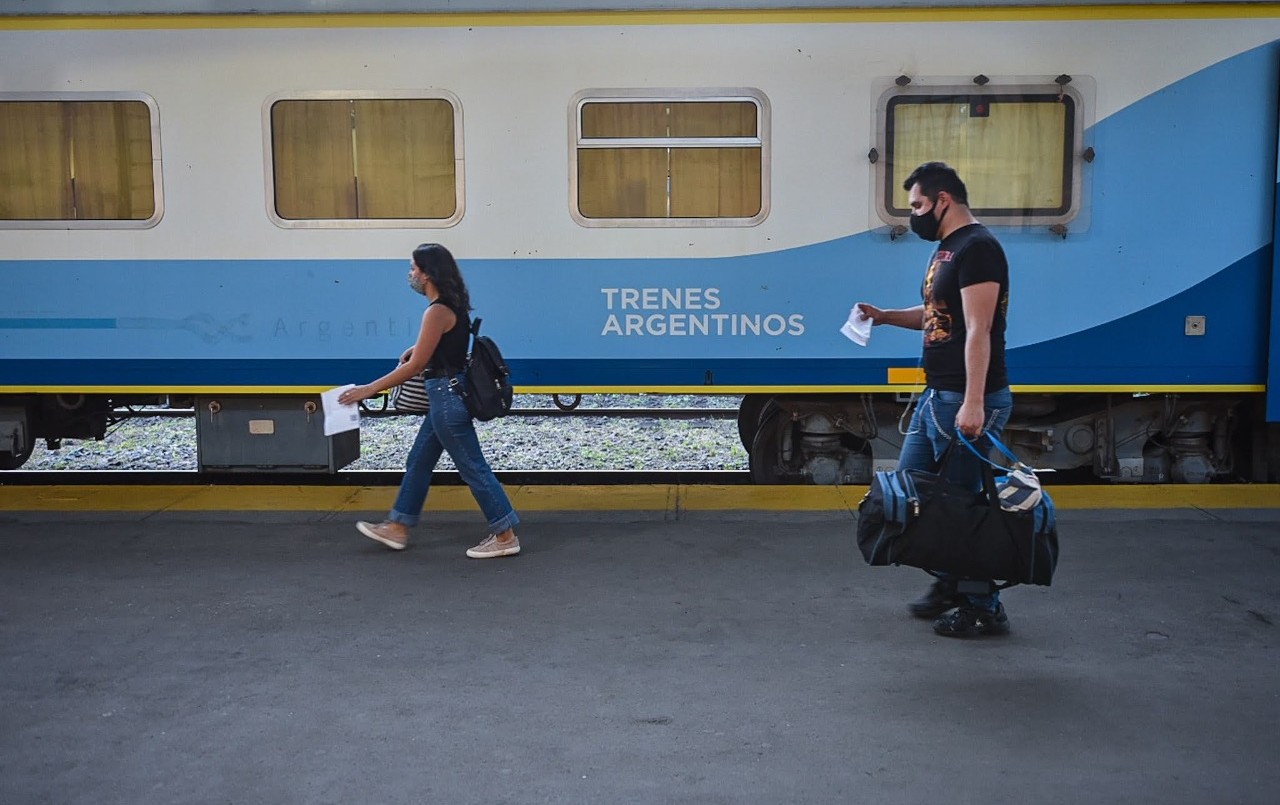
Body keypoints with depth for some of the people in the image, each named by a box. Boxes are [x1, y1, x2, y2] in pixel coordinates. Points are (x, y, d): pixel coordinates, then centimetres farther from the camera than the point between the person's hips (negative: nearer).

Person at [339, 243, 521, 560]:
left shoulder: (437, 312, -20)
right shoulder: (452, 307, 9)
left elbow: (414, 366, -19)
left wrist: (369, 389, -13)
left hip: (447, 397, -10)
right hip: (448, 394, 10)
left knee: (473, 468, -2)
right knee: (418, 462, 17)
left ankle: (505, 536, 6)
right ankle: (397, 528, 28)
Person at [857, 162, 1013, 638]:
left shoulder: (977, 248, -15)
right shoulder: (945, 248, 16)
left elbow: (978, 330, -23)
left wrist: (973, 403, -29)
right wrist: (884, 316, 12)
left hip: (966, 401, -11)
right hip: (936, 395, 11)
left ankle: (984, 607, 10)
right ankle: (950, 582, 28)